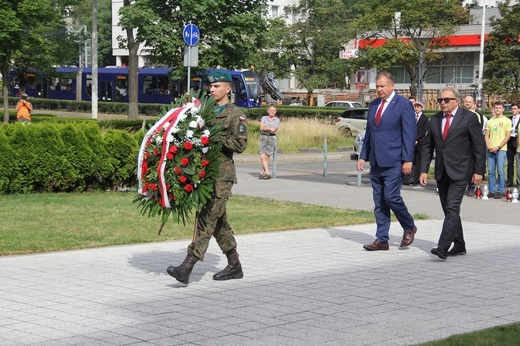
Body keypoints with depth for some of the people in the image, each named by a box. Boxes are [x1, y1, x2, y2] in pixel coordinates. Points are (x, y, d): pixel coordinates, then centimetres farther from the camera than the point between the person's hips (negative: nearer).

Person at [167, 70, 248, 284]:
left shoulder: (236, 115, -3)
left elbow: (240, 144, -12)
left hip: (222, 175, -8)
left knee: (207, 219, -12)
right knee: (219, 221, 13)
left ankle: (187, 268, -19)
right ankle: (234, 266, 23)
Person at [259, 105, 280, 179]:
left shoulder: (277, 120, 4)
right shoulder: (264, 118, 8)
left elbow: (273, 130, -8)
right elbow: (261, 128, -7)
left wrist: (265, 127, -5)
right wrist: (269, 128, -17)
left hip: (272, 138, -1)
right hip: (263, 137, 1)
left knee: (266, 157, -3)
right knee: (262, 156, -13)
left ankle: (262, 173, 7)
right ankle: (267, 173, -15)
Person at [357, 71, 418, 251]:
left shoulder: (403, 104, -5)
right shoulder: (373, 105, 15)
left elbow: (410, 134, -9)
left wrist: (407, 160, -14)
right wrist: (363, 156, 13)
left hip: (394, 162, -7)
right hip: (376, 162, 7)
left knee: (391, 196, -12)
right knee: (379, 201, 6)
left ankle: (409, 227, 11)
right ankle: (381, 240, 10)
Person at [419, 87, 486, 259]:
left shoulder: (469, 118, -4)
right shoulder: (434, 120, 11)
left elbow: (480, 146, -4)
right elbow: (428, 148, 14)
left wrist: (478, 171, -8)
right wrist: (424, 170, 6)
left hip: (459, 172, -6)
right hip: (442, 172, 6)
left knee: (452, 208, -14)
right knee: (448, 210, 9)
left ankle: (443, 246, -20)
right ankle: (459, 245, 19)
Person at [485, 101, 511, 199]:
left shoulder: (507, 121, 2)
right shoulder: (490, 121, 14)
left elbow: (507, 136, -3)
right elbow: (487, 135, 13)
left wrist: (498, 147, -11)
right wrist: (488, 146, -5)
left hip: (501, 149, -4)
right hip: (490, 150, 4)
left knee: (500, 171, -6)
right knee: (491, 171, 4)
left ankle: (500, 191, 1)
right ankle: (491, 191, 11)